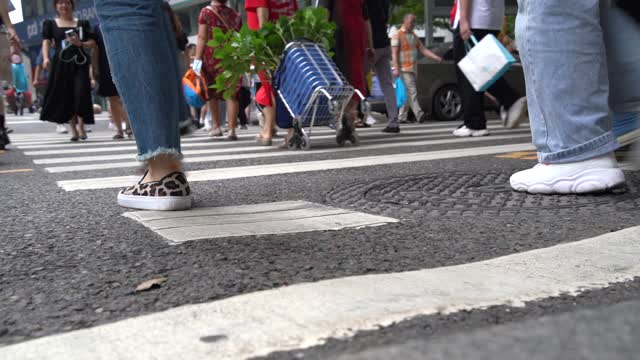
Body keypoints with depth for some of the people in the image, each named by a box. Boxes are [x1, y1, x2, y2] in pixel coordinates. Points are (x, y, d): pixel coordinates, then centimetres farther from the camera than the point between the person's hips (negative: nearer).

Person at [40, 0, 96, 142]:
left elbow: (92, 43, 9)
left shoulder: (82, 23, 12)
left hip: (79, 62, 0)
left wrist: (80, 43, -11)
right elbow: (46, 42, 1)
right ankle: (73, 129, 10)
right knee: (65, 96, 1)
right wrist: (45, 58, -15)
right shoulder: (50, 24, 11)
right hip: (61, 63, 1)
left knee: (81, 93, -14)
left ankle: (80, 125, 2)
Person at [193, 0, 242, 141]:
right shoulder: (235, 15, 10)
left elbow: (202, 38, -5)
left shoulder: (206, 11, 2)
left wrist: (197, 59, -6)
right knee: (231, 94, -1)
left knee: (212, 93, 12)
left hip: (211, 56, -2)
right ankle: (231, 130, -7)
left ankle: (216, 127, 16)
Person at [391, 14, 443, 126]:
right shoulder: (398, 35, -1)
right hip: (404, 69, -7)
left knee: (408, 94, 7)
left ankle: (402, 117, 12)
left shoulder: (414, 36, 20)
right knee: (412, 91, -16)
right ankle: (419, 115, -24)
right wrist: (396, 68, -18)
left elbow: (423, 49, 14)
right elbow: (395, 53, -8)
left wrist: (436, 57, 1)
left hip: (413, 69, 7)